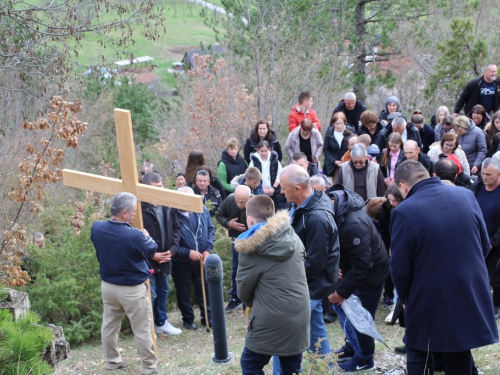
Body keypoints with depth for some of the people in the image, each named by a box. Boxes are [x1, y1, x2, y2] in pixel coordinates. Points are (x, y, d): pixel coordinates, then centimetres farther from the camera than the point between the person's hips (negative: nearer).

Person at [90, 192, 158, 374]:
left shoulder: (96, 228, -11)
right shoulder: (135, 236, -28)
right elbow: (152, 250, -7)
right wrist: (146, 237, 15)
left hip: (107, 285, 6)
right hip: (132, 289, -6)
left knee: (109, 325, 21)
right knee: (142, 329, 9)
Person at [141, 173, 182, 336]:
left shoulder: (168, 206, 0)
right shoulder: (140, 208, -19)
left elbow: (176, 229, 8)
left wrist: (172, 249, -5)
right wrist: (151, 255, -16)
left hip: (165, 259, 6)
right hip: (147, 261, -6)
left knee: (163, 291, 20)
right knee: (150, 294, -1)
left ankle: (161, 322, 35)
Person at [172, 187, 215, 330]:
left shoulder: (202, 209, -8)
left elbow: (210, 229, 5)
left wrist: (207, 249, -6)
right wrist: (188, 253, -20)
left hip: (201, 259, 4)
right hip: (181, 262, -3)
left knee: (204, 289, 15)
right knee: (183, 292, 12)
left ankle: (207, 317, 31)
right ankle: (188, 319, 30)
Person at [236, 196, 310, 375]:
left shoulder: (252, 248, -12)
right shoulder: (293, 237, 4)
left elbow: (243, 288, -1)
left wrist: (253, 303, 21)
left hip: (271, 321, -5)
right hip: (300, 317, 5)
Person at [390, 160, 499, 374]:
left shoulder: (404, 211, -19)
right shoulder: (466, 196, -3)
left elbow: (400, 268, -14)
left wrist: (405, 299, 5)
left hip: (430, 301, -5)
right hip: (470, 294, 5)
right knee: (459, 356, 21)